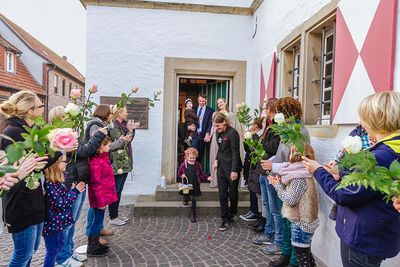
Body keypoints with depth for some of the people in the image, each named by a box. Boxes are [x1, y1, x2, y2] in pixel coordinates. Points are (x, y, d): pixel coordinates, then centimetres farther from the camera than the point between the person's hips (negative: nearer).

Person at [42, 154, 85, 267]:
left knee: (59, 246, 24)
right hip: (52, 224, -10)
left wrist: (73, 190, 0)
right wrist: (74, 191, -17)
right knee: (52, 251, 6)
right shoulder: (48, 183, -26)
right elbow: (60, 204, -24)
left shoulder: (56, 180, 5)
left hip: (57, 222, 10)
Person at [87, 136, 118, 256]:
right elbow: (96, 183, -23)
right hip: (100, 198, -10)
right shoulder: (96, 161, -23)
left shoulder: (103, 157, 7)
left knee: (98, 219, 19)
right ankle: (91, 249, 18)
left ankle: (96, 244, 34)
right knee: (98, 220, 3)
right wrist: (100, 201, -20)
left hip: (103, 196, 10)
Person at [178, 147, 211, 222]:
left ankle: (193, 214, 9)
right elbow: (179, 172, 8)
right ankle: (185, 199, 49)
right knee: (186, 196, 10)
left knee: (193, 199, -2)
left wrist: (207, 177, -7)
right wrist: (182, 175, -13)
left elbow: (201, 174, 7)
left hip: (194, 185, 0)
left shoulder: (197, 165, 0)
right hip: (186, 184, 0)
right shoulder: (183, 164, -2)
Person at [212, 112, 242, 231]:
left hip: (231, 168, -7)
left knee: (232, 193, 9)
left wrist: (234, 170, -20)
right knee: (222, 194, 6)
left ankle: (231, 215, 30)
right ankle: (225, 219, 14)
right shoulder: (219, 133, 10)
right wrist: (216, 160, 9)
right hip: (221, 167, 7)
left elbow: (236, 152, -17)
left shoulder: (232, 133, -15)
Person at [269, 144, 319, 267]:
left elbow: (291, 199, -23)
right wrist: (280, 182, -3)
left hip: (301, 223, -10)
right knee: (306, 254, 23)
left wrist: (278, 185, -13)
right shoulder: (303, 173, 7)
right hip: (304, 221, 10)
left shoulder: (299, 177, -23)